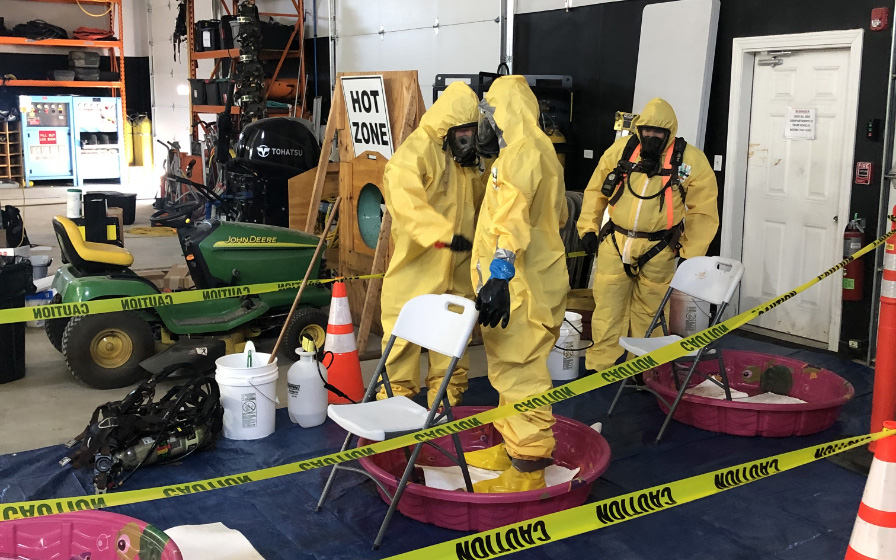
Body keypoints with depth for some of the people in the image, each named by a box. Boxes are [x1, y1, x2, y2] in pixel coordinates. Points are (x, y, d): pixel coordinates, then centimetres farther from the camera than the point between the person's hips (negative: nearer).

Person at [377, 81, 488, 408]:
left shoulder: (469, 155, 10)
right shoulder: (417, 150, -16)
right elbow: (404, 200, -32)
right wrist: (444, 233, -38)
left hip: (458, 270, 7)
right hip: (418, 267, -7)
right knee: (405, 336, -1)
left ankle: (447, 404, 26)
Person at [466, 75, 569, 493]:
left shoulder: (521, 153, -13)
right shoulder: (540, 152, 21)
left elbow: (513, 220, -26)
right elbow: (557, 216, 28)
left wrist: (499, 276, -32)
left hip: (518, 287, -11)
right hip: (524, 282, 11)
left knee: (519, 372, -8)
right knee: (512, 370, 18)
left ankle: (527, 470, -4)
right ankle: (512, 447, 29)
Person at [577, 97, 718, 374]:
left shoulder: (692, 161, -7)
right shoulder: (621, 150, -1)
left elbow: (703, 212, -1)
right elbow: (596, 191, 11)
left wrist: (691, 255, -3)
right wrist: (588, 228, 8)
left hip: (658, 250, -1)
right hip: (615, 244, 2)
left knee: (647, 313, 10)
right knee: (608, 309, 4)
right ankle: (599, 366, 15)